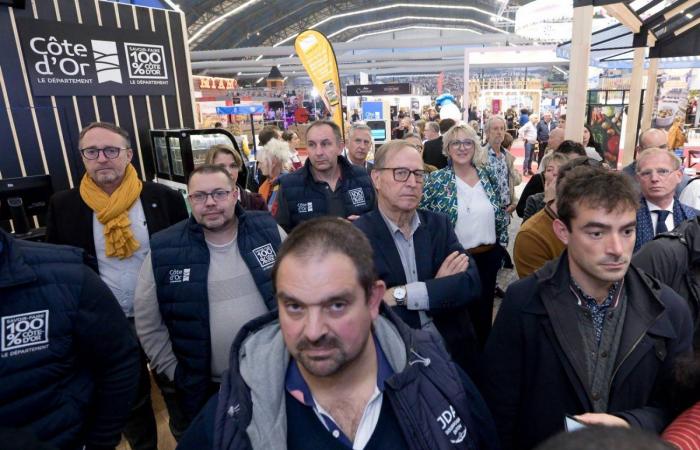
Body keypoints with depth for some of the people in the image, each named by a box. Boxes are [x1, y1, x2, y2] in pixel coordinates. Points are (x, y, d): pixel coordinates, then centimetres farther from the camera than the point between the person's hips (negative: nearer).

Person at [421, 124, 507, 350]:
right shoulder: (436, 180, -9)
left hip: (488, 256, 4)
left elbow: (500, 215, 11)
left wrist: (502, 245, 9)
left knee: (484, 310, 17)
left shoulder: (488, 175, 3)